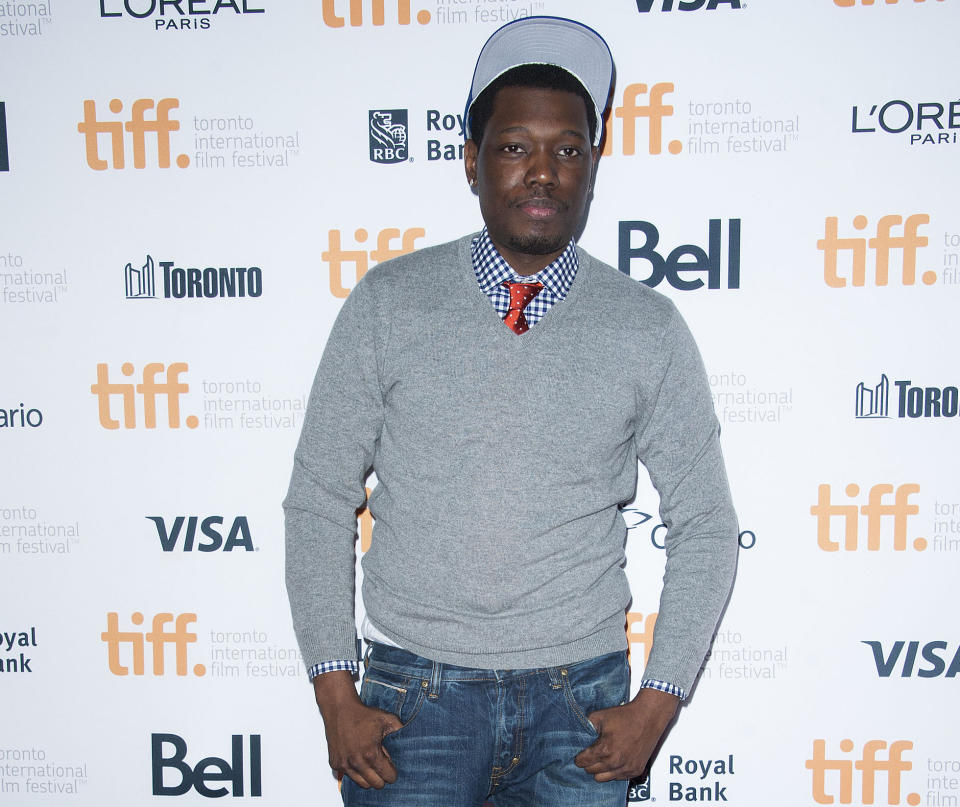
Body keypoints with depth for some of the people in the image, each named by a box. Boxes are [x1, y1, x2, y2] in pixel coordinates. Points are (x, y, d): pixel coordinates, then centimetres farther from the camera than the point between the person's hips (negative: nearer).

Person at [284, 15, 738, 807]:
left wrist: (659, 701, -2)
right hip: (414, 695, 0)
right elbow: (320, 499, 1)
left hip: (579, 707, 1)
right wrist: (334, 690, -3)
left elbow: (706, 526, 5)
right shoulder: (388, 302, -2)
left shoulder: (648, 330, -1)